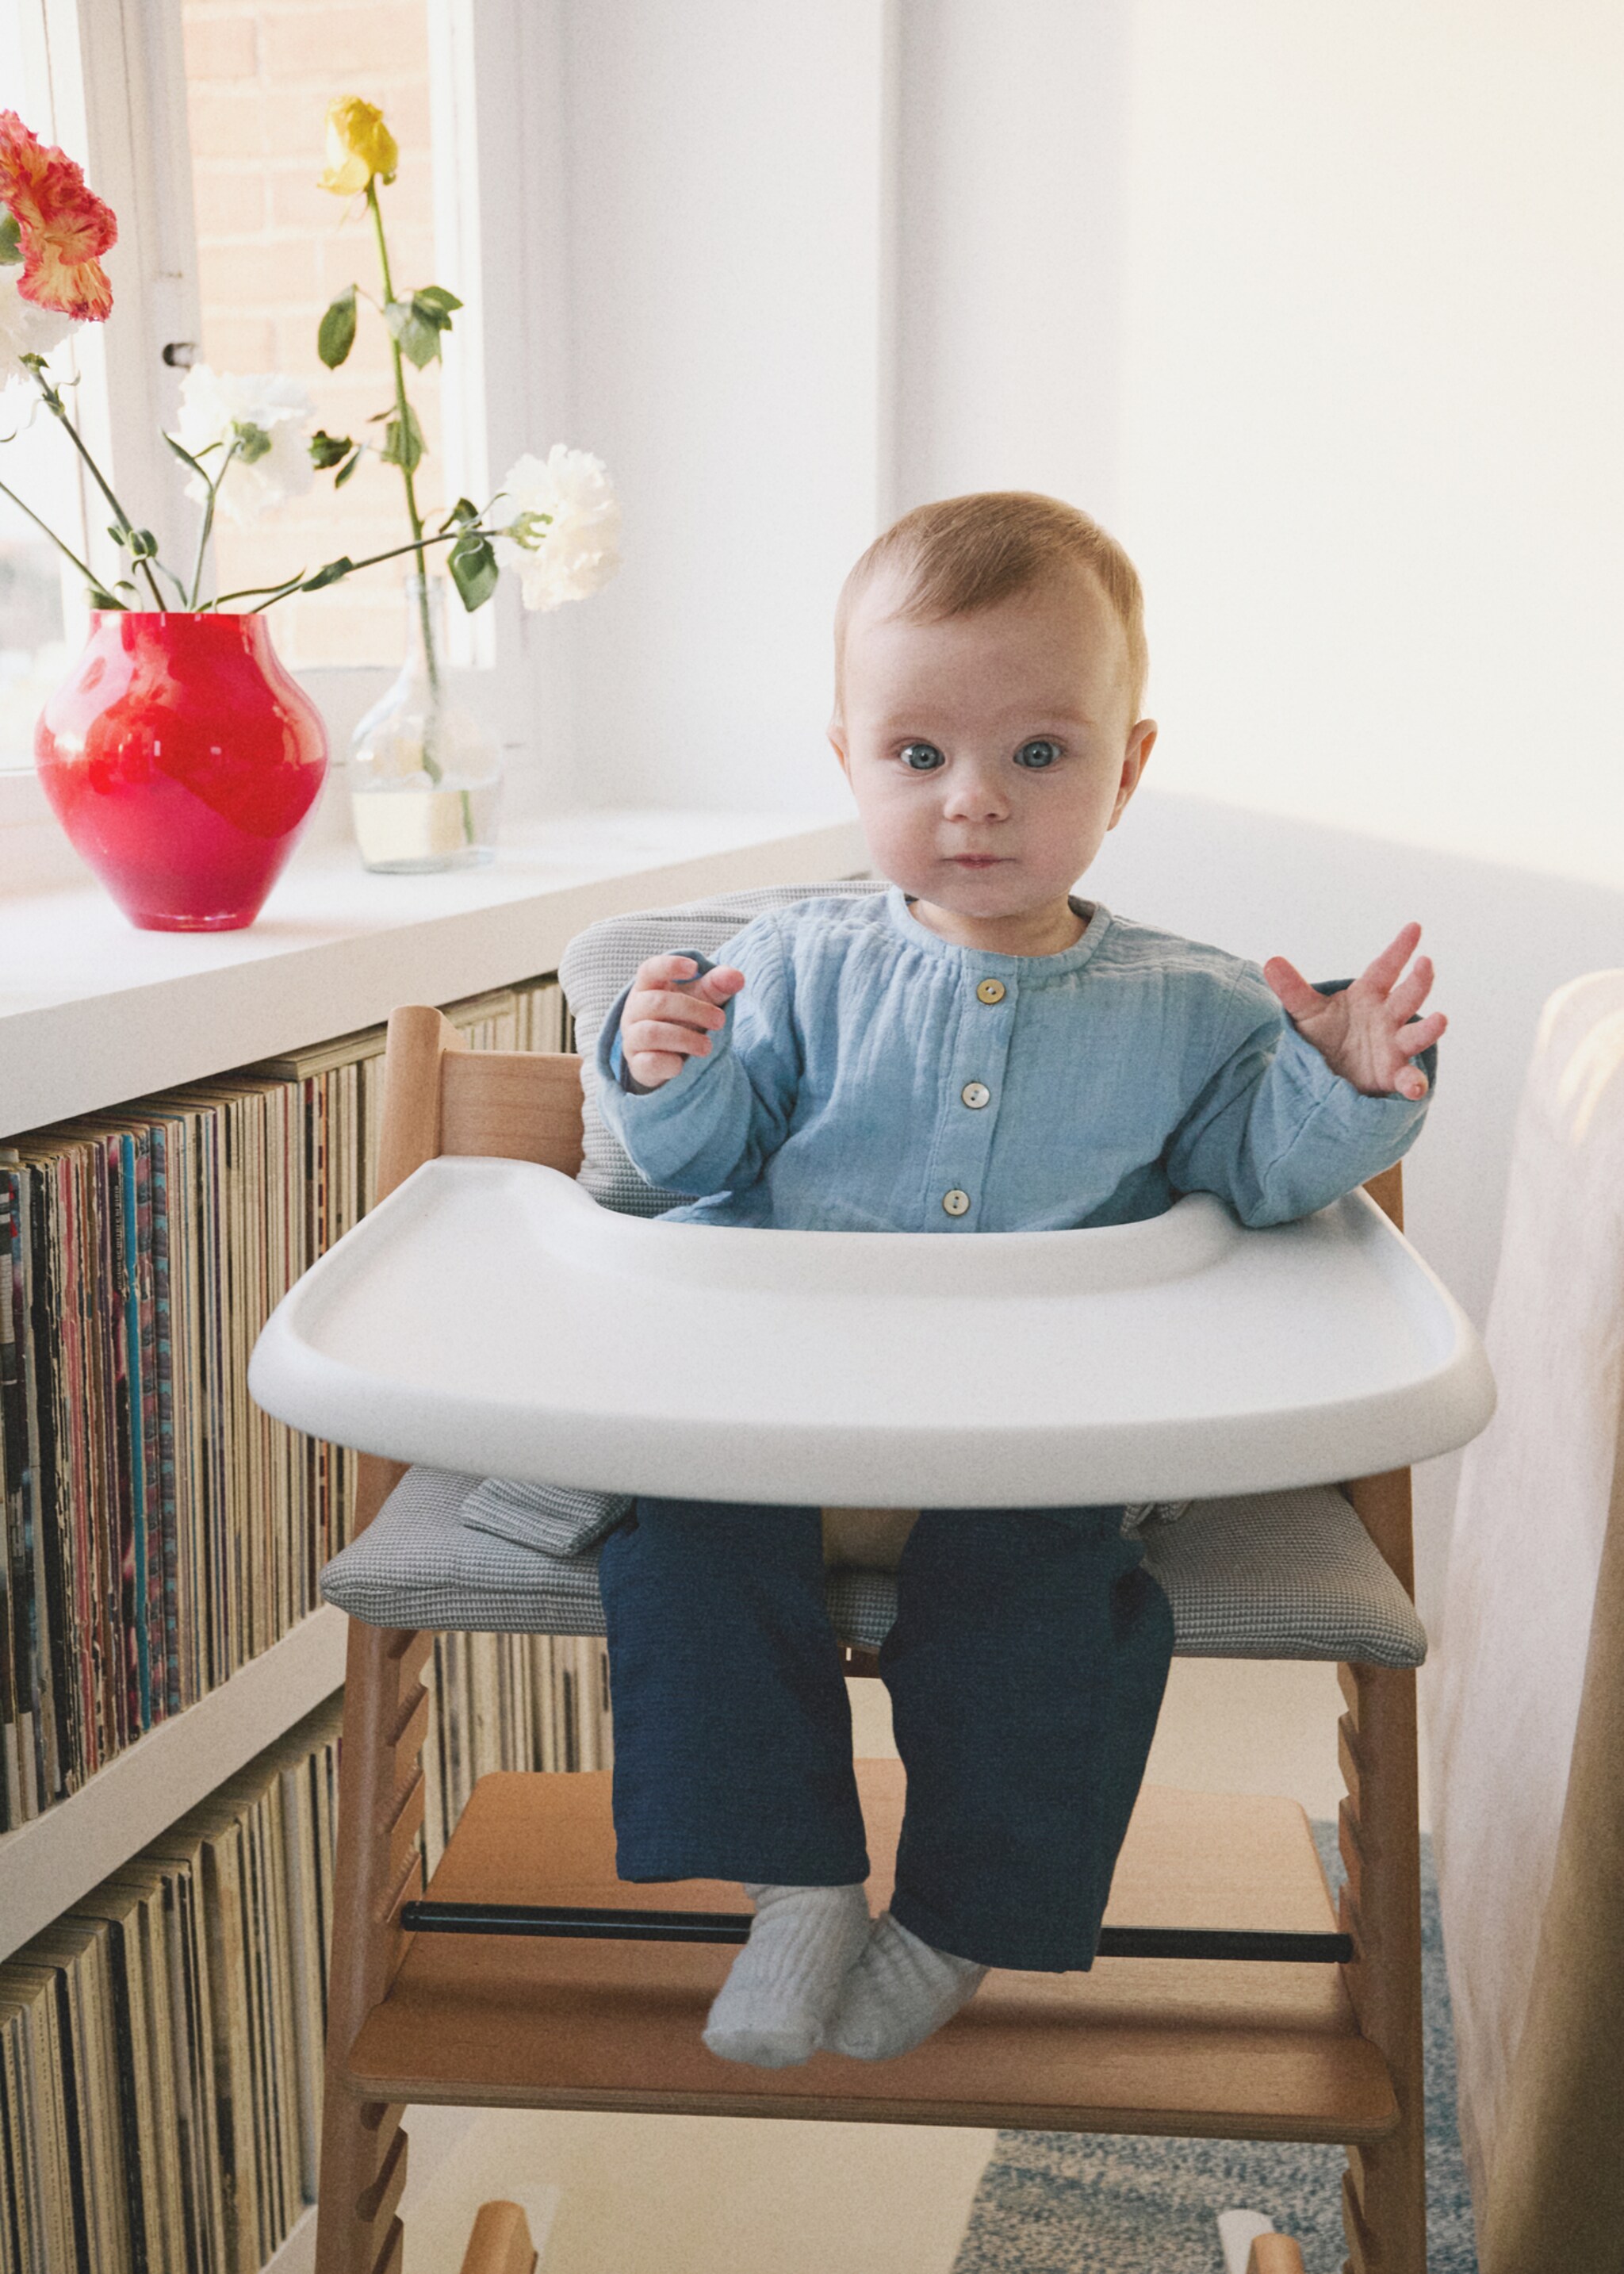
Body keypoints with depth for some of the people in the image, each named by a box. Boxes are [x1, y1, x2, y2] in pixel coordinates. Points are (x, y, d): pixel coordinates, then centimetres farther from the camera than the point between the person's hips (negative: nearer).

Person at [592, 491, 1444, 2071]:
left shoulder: (1190, 1009, 5)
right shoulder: (802, 969, 6)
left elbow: (1260, 1175, 7)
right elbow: (704, 1157, 6)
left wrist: (1343, 1086, -12)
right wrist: (663, 1075, -15)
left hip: (1035, 1410, -1)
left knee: (1029, 1585, -24)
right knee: (690, 1534, -21)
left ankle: (962, 1923, 4)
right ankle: (796, 1881, -3)